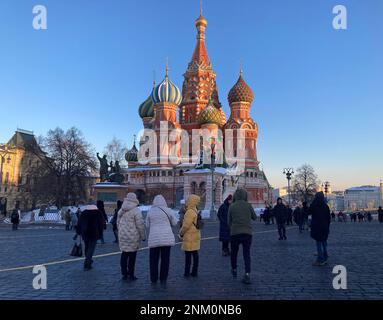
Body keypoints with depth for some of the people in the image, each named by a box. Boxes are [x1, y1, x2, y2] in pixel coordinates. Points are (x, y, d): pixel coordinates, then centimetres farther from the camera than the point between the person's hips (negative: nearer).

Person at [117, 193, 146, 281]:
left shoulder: (121, 210, 9)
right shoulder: (136, 210, -13)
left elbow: (118, 223, 18)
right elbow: (140, 225, -13)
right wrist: (143, 236, -3)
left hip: (123, 236, 6)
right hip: (133, 237, -6)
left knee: (124, 255, 14)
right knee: (132, 256, 2)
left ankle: (124, 274, 20)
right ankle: (130, 275, 8)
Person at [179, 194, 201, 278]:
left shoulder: (190, 212, -19)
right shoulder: (195, 211, 12)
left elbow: (186, 225, -21)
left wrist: (181, 233, -5)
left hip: (189, 237, -9)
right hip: (196, 236, 9)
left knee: (188, 255, -2)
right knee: (195, 254, 12)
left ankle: (187, 273, 5)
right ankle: (194, 272, 20)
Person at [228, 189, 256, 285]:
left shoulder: (232, 206, -2)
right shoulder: (248, 205, -2)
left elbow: (229, 221, 4)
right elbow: (254, 217, 11)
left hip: (235, 233, 0)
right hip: (247, 233, 0)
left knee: (234, 252, 20)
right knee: (247, 254, 4)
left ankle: (234, 270, 35)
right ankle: (247, 274, -9)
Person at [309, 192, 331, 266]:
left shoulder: (313, 205, -10)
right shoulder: (326, 206, 2)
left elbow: (309, 212, 5)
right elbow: (329, 217, 5)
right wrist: (327, 226, 13)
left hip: (317, 227, -4)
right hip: (325, 227, 5)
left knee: (319, 243, -1)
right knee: (324, 242, 13)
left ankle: (320, 260, -1)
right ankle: (325, 259, 19)